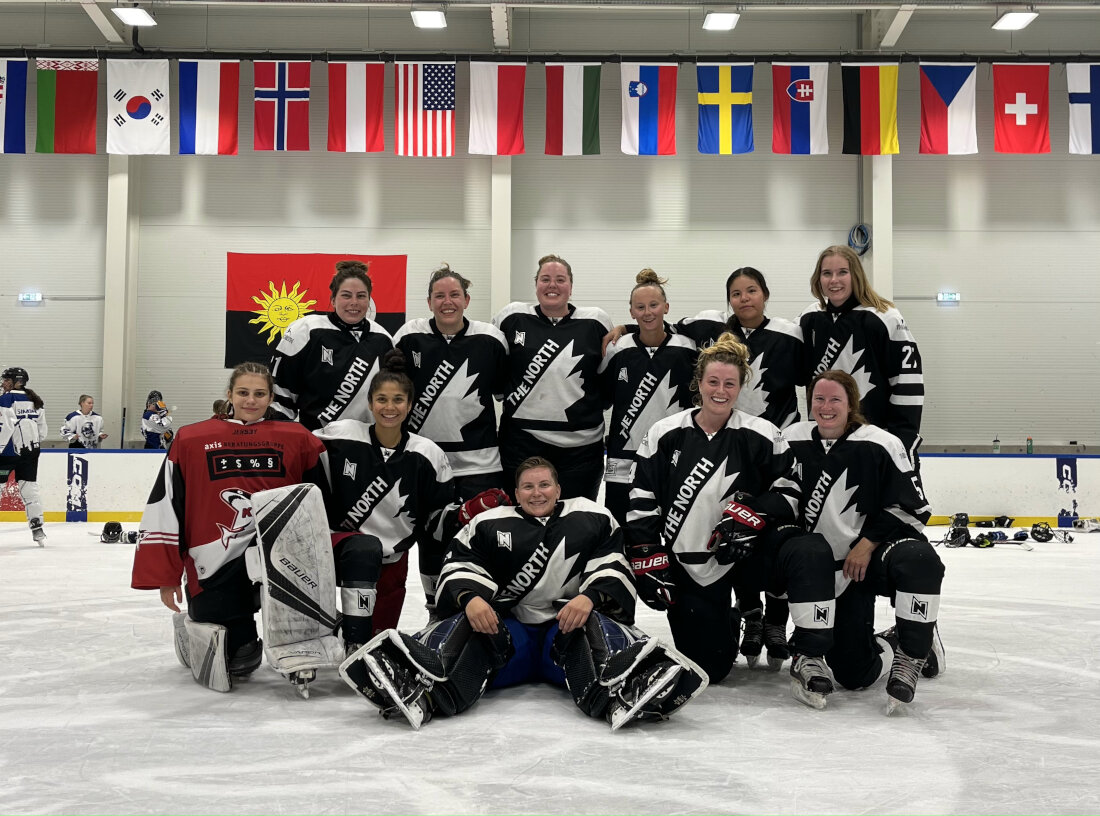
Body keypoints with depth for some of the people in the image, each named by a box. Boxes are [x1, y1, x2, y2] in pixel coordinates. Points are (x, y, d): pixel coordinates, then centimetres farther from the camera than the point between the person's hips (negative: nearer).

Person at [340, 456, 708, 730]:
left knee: (593, 622, -33)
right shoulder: (489, 524, 13)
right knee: (469, 623, -31)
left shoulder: (592, 519, 12)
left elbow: (613, 569, 1)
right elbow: (460, 568, 3)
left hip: (566, 629, 0)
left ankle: (618, 692, -65)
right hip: (506, 630, 0)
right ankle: (425, 690, -61)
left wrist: (589, 598, -22)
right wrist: (470, 597, -22)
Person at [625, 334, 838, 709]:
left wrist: (753, 511, -18)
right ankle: (721, 625, 37)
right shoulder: (665, 435, -1)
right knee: (707, 667, 0)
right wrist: (649, 563, -3)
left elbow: (789, 489, 0)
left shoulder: (761, 435, -3)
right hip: (689, 562, 1)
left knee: (812, 553, -32)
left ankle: (807, 659, -22)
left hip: (748, 545, 0)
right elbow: (641, 503, 1)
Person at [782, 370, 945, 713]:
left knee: (920, 561, -41)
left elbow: (912, 507, -9)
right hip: (834, 572, 3)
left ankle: (910, 655, -21)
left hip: (878, 553, -3)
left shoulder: (880, 444, -11)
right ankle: (892, 644, 27)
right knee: (852, 674, -7)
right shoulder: (792, 441, 0)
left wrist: (868, 543, -17)